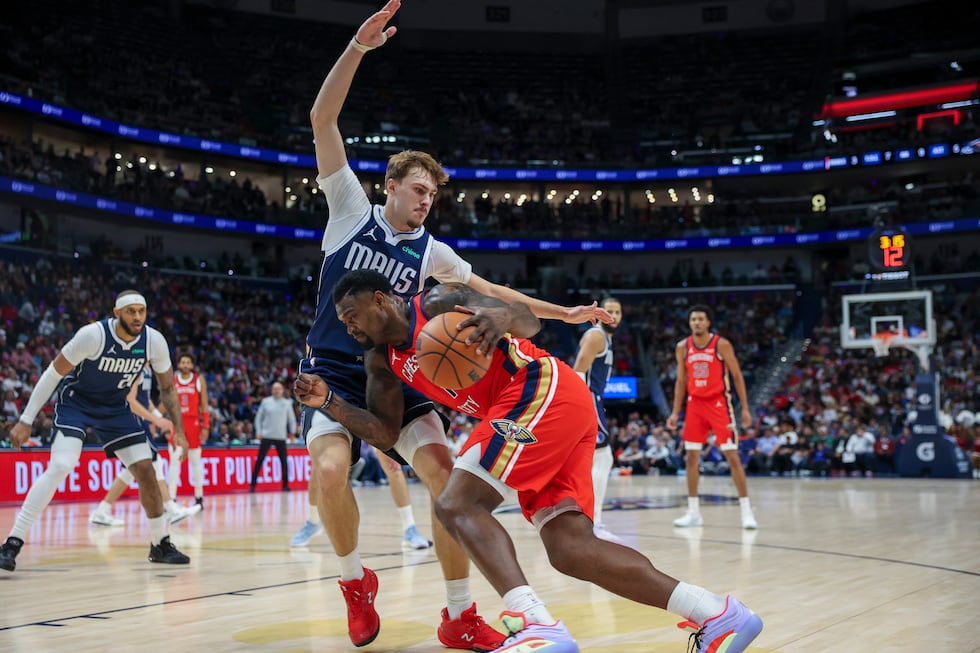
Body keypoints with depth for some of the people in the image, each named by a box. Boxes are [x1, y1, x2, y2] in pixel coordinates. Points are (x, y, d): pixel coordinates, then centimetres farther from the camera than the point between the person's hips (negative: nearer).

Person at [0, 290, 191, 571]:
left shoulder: (154, 341, -15)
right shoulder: (93, 335, -27)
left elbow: (167, 387, 0)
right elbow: (53, 373, -18)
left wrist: (178, 429, -7)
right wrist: (26, 421, -18)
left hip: (116, 407, 4)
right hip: (75, 402, -4)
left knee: (145, 469, -2)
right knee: (60, 466, -24)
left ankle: (160, 545, 15)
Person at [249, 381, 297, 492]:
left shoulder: (287, 403, 7)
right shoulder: (265, 401, 4)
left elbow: (292, 419, 13)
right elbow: (259, 417, 8)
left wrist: (292, 432, 2)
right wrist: (259, 431, -1)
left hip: (281, 437, 1)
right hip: (266, 436, -1)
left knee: (284, 461, 1)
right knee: (259, 461, -3)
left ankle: (285, 485, 12)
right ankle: (253, 485, 1)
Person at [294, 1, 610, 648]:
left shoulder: (430, 252, 10)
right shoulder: (352, 208, 2)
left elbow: (492, 292, 17)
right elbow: (323, 121, -7)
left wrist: (565, 313, 11)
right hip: (333, 371, -3)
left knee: (444, 472, -15)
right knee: (331, 470, -28)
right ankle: (356, 581, 2)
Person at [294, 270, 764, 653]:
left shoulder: (439, 302, -3)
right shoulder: (382, 361, 19)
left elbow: (530, 322, -10)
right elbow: (386, 433, 15)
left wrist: (502, 315, -34)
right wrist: (328, 402, 3)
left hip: (544, 392, -9)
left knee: (457, 505, -18)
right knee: (569, 549, -3)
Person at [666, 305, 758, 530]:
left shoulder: (721, 345, -9)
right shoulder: (682, 348, 3)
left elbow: (737, 376, -4)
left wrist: (745, 408, -8)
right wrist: (675, 412, 7)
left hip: (719, 403, -4)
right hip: (695, 404, 4)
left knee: (732, 455, -8)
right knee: (692, 456, 4)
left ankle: (746, 510, -3)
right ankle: (693, 512, 13)